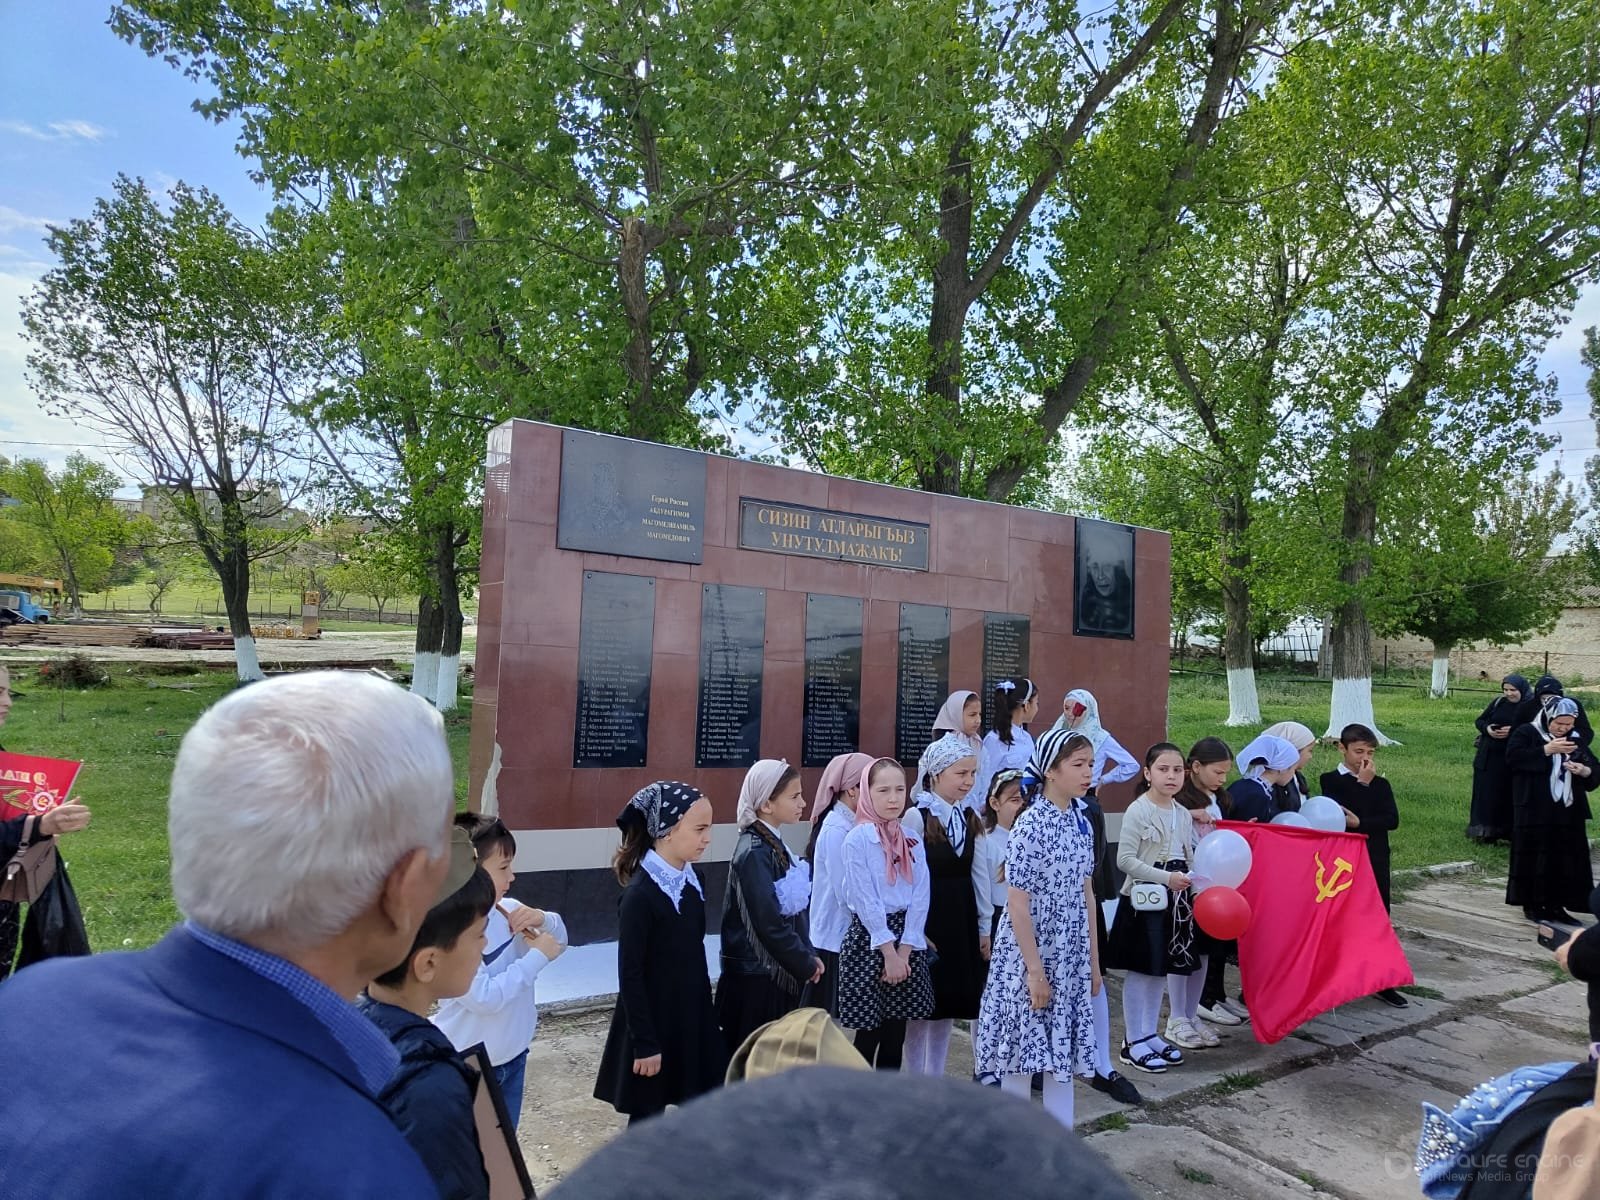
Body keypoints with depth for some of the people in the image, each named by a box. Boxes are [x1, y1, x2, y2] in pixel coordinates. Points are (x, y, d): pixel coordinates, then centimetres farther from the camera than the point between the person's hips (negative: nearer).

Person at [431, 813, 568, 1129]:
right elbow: (484, 997, -29)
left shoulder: (507, 911, -4)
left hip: (511, 1057, 7)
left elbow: (559, 942, 8)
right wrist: (538, 957, -23)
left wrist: (543, 919, -14)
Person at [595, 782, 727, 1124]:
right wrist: (644, 1043, -15)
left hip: (692, 1018, 7)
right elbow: (630, 975, -18)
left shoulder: (692, 881, 0)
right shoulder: (640, 894, -22)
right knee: (648, 1116, 9)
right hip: (653, 1022, -7)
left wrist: (704, 1010, 16)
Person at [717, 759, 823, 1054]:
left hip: (777, 971, 8)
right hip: (756, 977, -8)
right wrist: (805, 965, -11)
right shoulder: (754, 852, -19)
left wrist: (807, 955, 4)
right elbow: (768, 923, -22)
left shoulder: (772, 844, 8)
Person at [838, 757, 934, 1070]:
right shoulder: (858, 839, -10)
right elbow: (865, 900, -13)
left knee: (895, 1035, 12)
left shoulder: (912, 841, 6)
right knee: (868, 1035, 3)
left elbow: (920, 898, 0)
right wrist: (888, 951, -14)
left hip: (907, 941, 5)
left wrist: (904, 951, -9)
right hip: (869, 939, -5)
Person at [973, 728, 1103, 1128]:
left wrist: (1093, 959, 12)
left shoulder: (1081, 823, 5)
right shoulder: (1030, 825, -17)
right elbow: (1017, 903, -18)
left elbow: (1086, 895, 11)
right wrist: (1034, 969, -17)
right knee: (1023, 1052, 6)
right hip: (1029, 955, -7)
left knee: (1062, 1050, 14)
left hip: (1071, 956, 7)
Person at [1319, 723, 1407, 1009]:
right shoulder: (1331, 780, -3)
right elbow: (1345, 813, -18)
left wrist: (1359, 823, -18)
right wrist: (1363, 783, -12)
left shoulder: (1381, 784, 8)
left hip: (1376, 862, 4)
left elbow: (1393, 820, -6)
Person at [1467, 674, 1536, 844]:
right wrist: (1487, 728, -9)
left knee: (1506, 794, 0)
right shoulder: (1498, 702, 7)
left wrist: (1512, 732, -22)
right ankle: (1483, 830, 17)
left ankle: (1504, 832, 9)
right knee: (1485, 792, 8)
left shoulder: (1532, 706, -6)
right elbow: (1480, 720, 11)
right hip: (1488, 757, 4)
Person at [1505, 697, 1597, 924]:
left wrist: (1584, 771, -11)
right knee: (1535, 857, 0)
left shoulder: (1575, 740, 14)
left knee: (1566, 860, 5)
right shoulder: (1525, 733, -2)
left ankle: (1556, 904, 15)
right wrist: (1546, 750, -21)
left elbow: (1594, 771, 12)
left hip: (1568, 812, 5)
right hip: (1535, 811, -5)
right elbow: (1512, 758, -17)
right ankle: (1532, 904, 9)